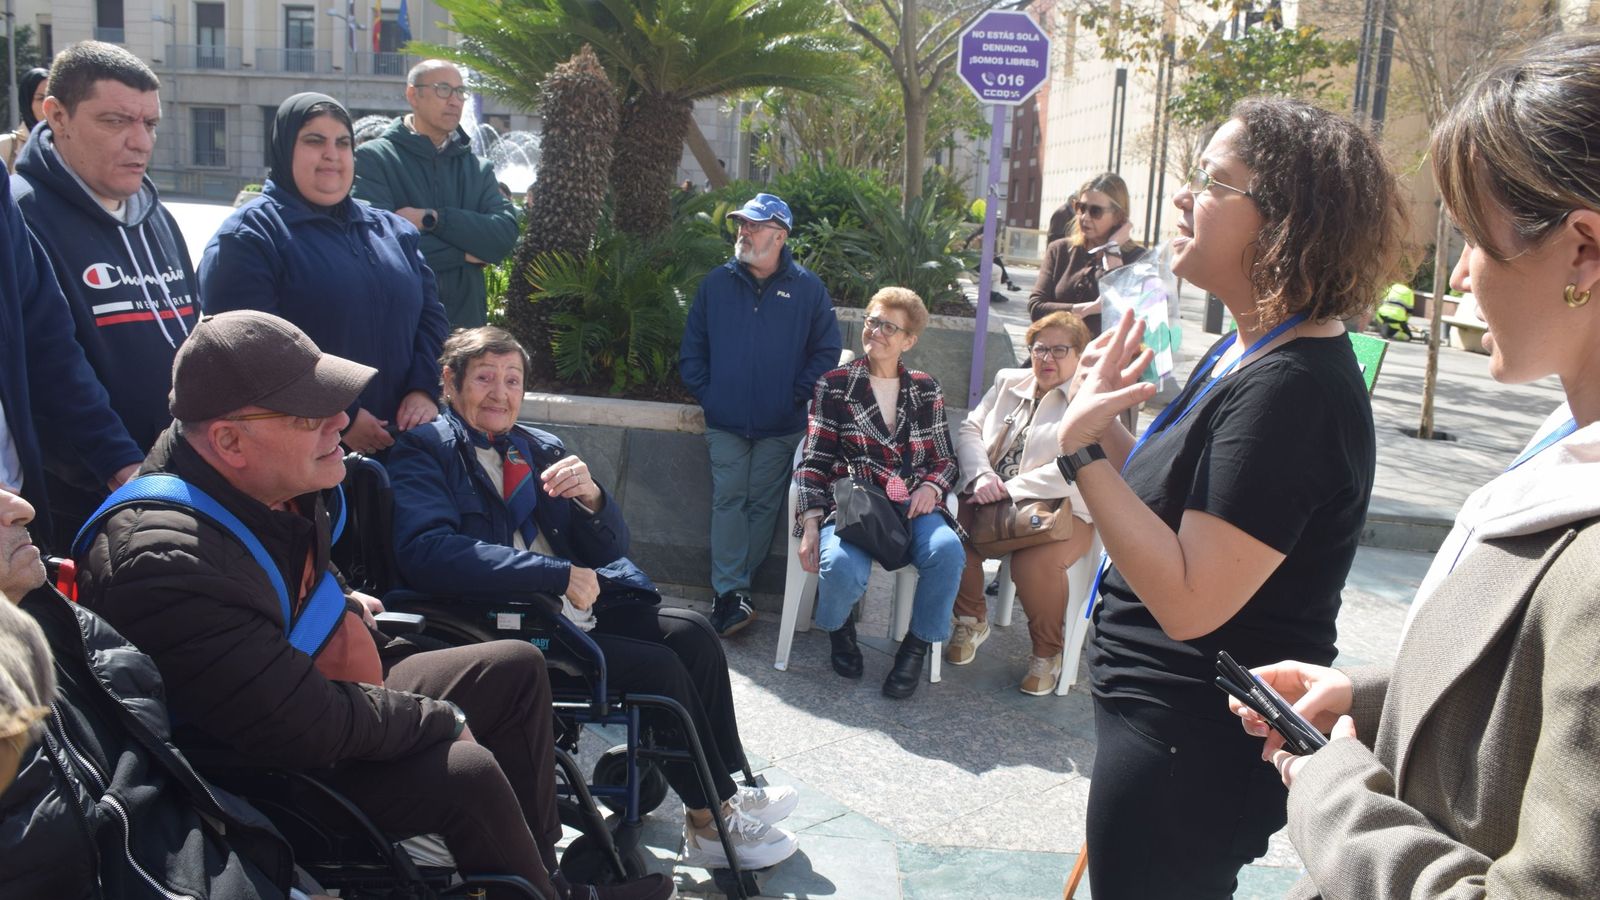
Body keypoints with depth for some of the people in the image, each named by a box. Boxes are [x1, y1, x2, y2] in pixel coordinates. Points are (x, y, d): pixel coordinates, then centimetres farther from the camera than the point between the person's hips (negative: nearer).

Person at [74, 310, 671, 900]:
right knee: (464, 773, -28)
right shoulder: (168, 563, -35)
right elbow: (309, 727, -34)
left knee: (517, 668, 9)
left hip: (336, 689, 10)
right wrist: (438, 719, -21)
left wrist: (343, 603, 14)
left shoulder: (272, 479, -5)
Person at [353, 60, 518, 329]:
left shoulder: (479, 168, 14)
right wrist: (464, 254, -7)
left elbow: (505, 234, -3)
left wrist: (432, 218, -13)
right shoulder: (374, 158, -1)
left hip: (466, 324, 4)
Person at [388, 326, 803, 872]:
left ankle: (726, 790, -2)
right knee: (658, 665, -20)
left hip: (577, 607, 7)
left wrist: (591, 498, -11)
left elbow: (609, 549, 13)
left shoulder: (541, 450, 15)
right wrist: (557, 574, -26)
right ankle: (712, 822, -4)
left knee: (693, 632, -13)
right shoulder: (424, 452, -4)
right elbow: (428, 551, -24)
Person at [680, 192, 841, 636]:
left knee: (763, 504, 2)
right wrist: (705, 393, 0)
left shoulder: (807, 288, 0)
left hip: (780, 426, -1)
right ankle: (732, 593, -4)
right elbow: (692, 346, 9)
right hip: (725, 423, 1)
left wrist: (797, 396, -4)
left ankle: (731, 591, 11)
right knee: (728, 501, -5)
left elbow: (827, 351, 3)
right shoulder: (717, 282, 5)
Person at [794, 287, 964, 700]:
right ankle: (839, 628, 4)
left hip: (912, 506, 2)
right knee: (842, 565, -35)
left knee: (947, 551, -32)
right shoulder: (834, 385, 9)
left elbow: (944, 459, 20)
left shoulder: (926, 390, 17)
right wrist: (811, 522, -9)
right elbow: (814, 461, 4)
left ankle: (917, 646, -6)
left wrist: (931, 486, -4)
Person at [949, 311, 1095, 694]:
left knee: (1035, 563, -34)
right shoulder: (1009, 382, 19)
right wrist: (981, 475, -8)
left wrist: (1010, 489, -19)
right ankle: (971, 620, 4)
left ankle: (1048, 650, -4)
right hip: (990, 497, 4)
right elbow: (971, 428, 13)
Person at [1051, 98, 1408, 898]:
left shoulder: (1291, 389, -25)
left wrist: (1082, 445, -26)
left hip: (1195, 747, -10)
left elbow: (1188, 600, -29)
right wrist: (1105, 424, -2)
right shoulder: (1248, 352, 7)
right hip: (1162, 716, 10)